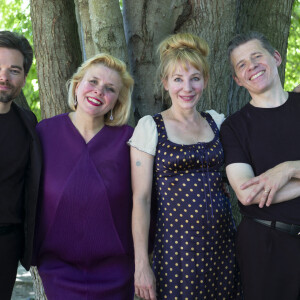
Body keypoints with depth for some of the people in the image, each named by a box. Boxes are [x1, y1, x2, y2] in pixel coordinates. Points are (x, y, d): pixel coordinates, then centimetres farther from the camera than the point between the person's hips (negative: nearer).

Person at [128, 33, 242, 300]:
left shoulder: (216, 122, 9)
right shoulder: (151, 127, -3)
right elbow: (141, 199, -6)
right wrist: (141, 263, -10)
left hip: (223, 243, 4)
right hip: (175, 245, -4)